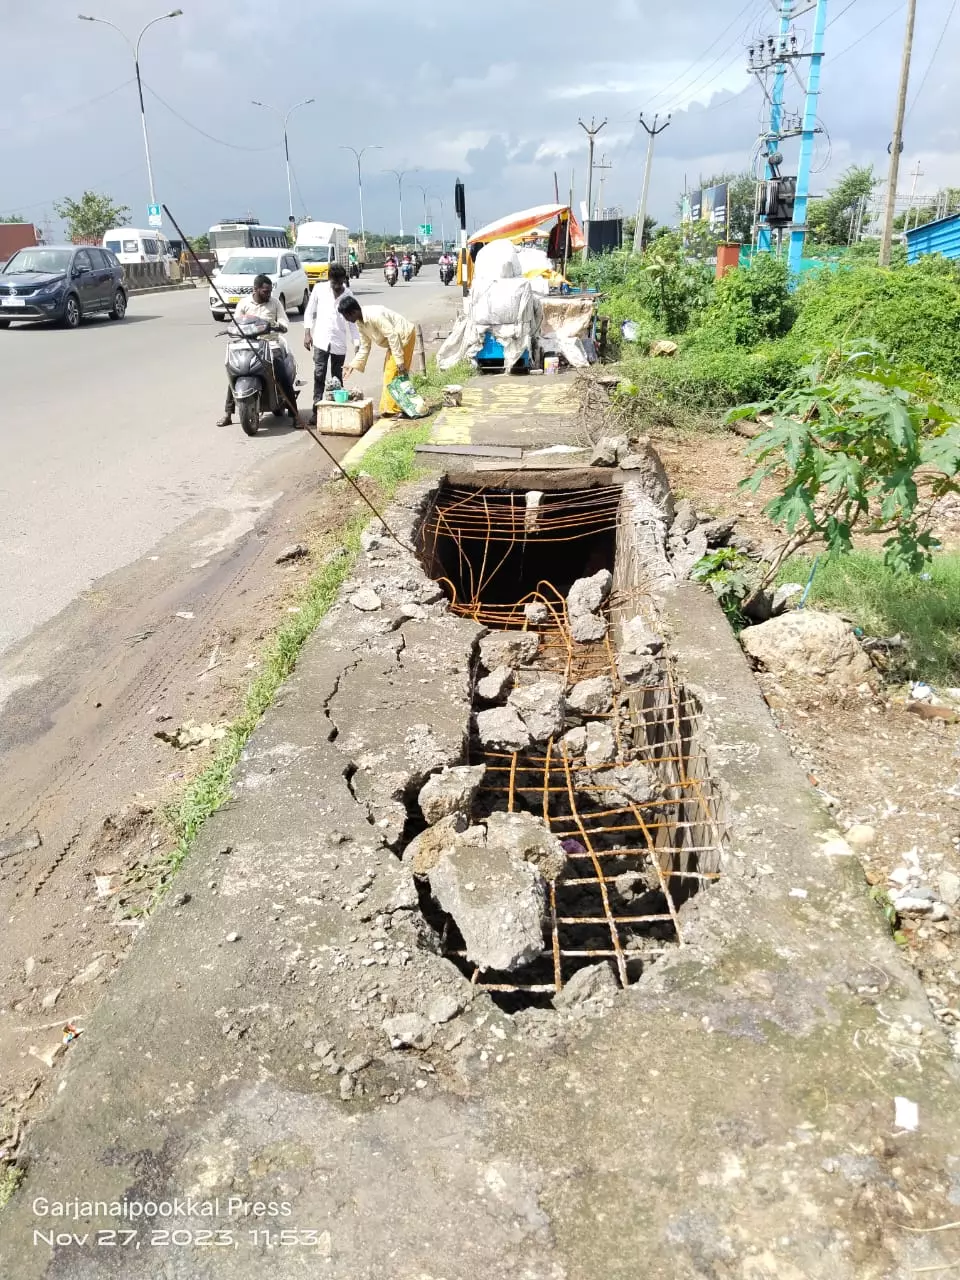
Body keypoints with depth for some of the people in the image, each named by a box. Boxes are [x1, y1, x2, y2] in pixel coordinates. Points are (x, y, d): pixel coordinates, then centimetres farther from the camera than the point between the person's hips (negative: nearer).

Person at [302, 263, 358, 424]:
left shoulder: (348, 294, 5)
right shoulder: (319, 289, 2)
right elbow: (309, 311, 7)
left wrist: (357, 343, 0)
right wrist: (307, 333, -3)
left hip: (339, 343, 1)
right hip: (321, 340, -1)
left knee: (337, 378, 7)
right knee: (319, 376, -8)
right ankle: (317, 410, -9)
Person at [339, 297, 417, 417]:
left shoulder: (374, 315, -29)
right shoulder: (360, 323, 0)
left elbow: (392, 336, -29)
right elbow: (365, 347, 10)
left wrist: (399, 361, -28)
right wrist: (353, 365, 3)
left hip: (404, 335, -10)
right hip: (395, 339, 10)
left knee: (392, 372, -11)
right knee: (388, 372, 10)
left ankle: (390, 409, -7)